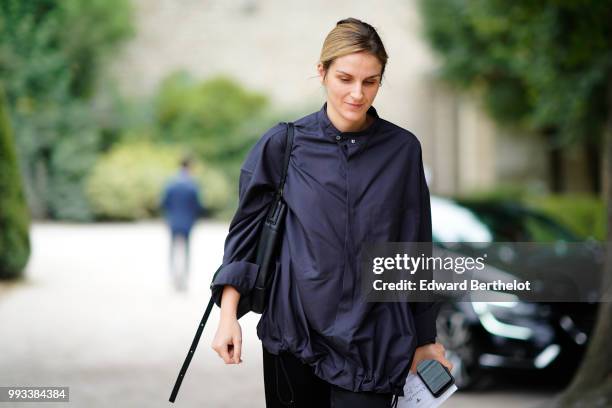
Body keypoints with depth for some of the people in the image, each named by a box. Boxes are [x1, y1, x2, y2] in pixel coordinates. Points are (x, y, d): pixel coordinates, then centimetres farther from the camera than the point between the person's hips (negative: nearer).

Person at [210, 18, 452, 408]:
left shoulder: (402, 149, 1)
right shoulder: (282, 144, -1)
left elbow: (416, 247, 7)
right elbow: (246, 229, 5)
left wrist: (425, 339, 11)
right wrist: (228, 316, -6)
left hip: (373, 339, 0)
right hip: (295, 332, 0)